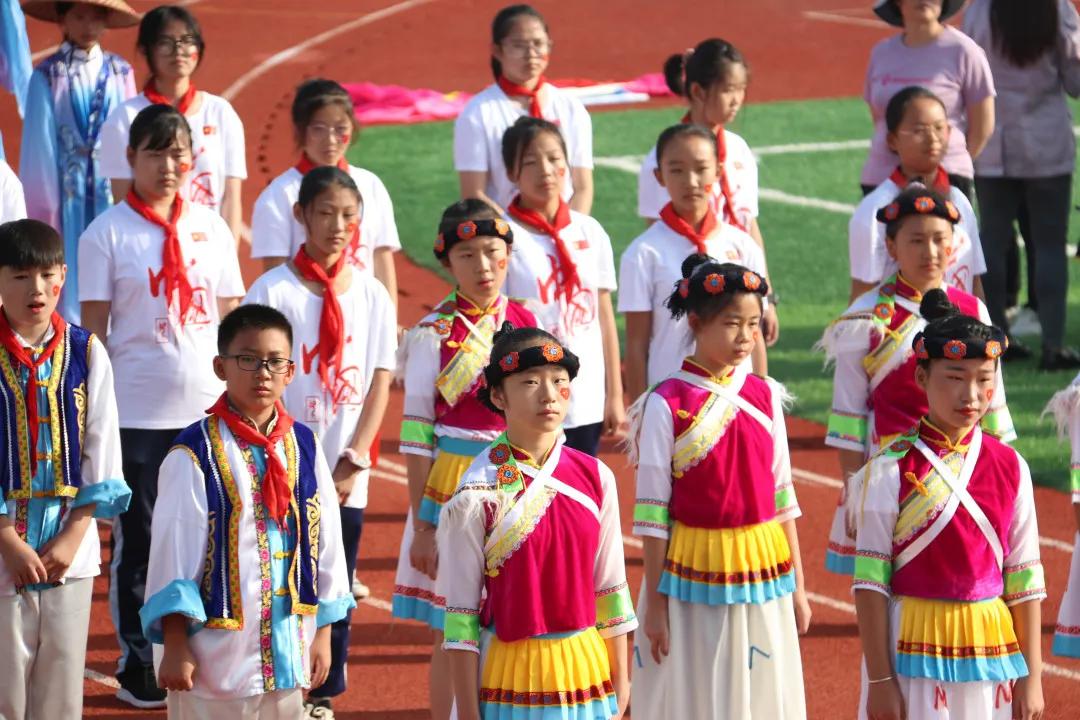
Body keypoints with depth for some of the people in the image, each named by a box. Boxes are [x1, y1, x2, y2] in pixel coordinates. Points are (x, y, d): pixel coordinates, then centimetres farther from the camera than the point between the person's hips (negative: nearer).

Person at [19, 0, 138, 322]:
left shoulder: (121, 73, 6)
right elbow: (39, 144, 0)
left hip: (112, 195, 2)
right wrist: (43, 206, -1)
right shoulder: (47, 77, -1)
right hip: (67, 194, -2)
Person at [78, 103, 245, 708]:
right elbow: (94, 330, -2)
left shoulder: (210, 227, 7)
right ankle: (138, 666, 15)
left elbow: (231, 318, 12)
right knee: (139, 541, 5)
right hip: (136, 413, -3)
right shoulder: (107, 234, -2)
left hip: (206, 408, 3)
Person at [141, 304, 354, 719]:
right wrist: (175, 648, -10)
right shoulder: (196, 454, -10)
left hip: (287, 649, 5)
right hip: (216, 650, -5)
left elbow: (325, 540, 11)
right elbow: (173, 552, -9)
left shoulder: (303, 447, 5)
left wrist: (322, 634, 11)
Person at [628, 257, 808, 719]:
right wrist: (655, 603, -7)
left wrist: (796, 585, 10)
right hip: (692, 576, -4)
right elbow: (652, 511, -7)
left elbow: (782, 496, 10)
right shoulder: (667, 405, -9)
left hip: (764, 576, 4)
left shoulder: (766, 398, 4)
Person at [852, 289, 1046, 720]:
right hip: (913, 654, -3)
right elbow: (870, 580, -8)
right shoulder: (892, 470, -8)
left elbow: (1024, 579, 5)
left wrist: (1031, 675, 4)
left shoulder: (1010, 469, 2)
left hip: (991, 653, 3)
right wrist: (879, 679, -10)